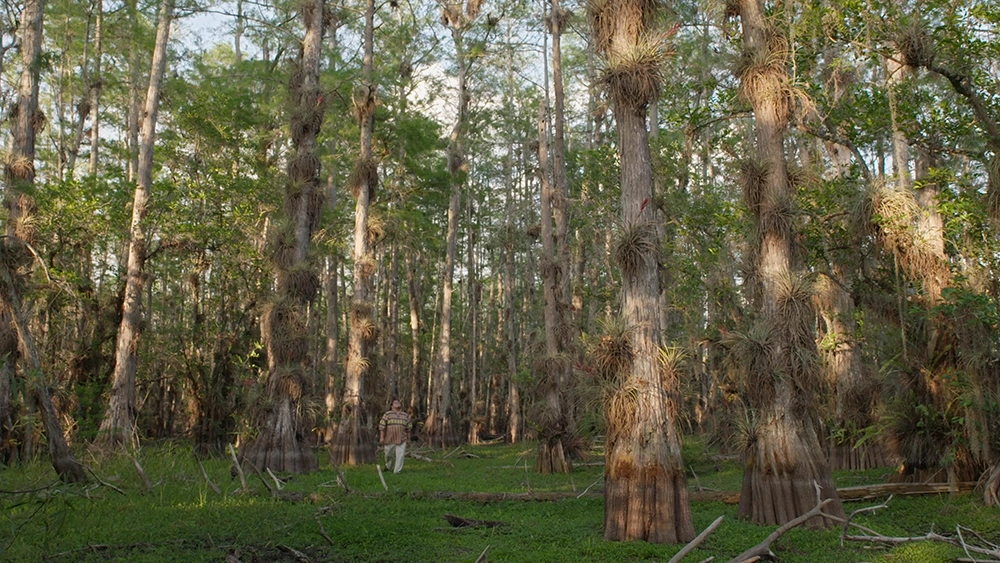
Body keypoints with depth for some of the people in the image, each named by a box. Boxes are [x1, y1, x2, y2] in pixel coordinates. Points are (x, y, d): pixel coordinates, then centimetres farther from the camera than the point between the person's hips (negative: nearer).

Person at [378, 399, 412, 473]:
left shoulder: (405, 416, 8)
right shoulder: (387, 414, -1)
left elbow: (408, 428, 14)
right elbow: (382, 426, -3)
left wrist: (408, 439, 13)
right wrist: (381, 437, -9)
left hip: (401, 440, 1)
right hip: (389, 439, -1)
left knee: (400, 455, -7)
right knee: (389, 455, 12)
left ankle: (397, 471, 1)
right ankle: (388, 467, 39)